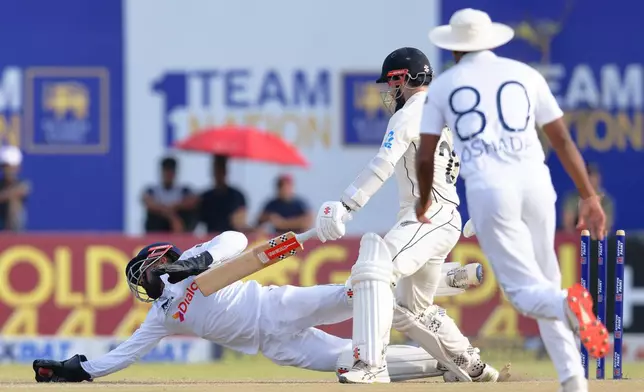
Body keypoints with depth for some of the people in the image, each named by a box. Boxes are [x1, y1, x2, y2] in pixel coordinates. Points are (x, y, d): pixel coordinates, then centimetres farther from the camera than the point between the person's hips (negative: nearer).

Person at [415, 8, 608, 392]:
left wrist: (425, 199, 31)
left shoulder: (443, 85, 13)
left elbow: (426, 157, 12)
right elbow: (563, 140, 11)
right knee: (544, 282, 16)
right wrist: (589, 196, 13)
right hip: (535, 183, 2)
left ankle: (568, 304, -38)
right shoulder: (525, 75, 15)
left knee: (527, 292, -1)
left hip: (488, 190, -2)